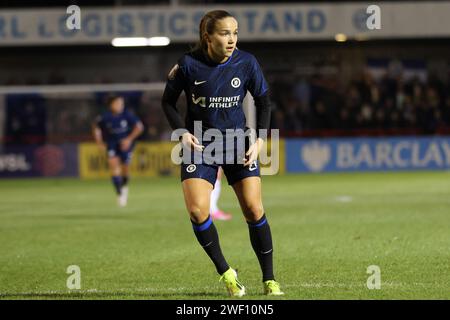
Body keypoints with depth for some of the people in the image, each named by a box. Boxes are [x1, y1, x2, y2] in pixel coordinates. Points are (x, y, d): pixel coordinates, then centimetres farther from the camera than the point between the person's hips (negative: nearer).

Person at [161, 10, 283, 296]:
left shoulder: (246, 63, -9)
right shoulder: (188, 64, -13)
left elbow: (263, 101, 5)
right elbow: (168, 101, 1)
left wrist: (260, 139, -6)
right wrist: (182, 132, -13)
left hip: (238, 141, 1)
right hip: (199, 144, -1)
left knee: (254, 210, -6)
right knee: (197, 211, -15)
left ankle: (269, 280, 7)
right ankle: (226, 273, 5)